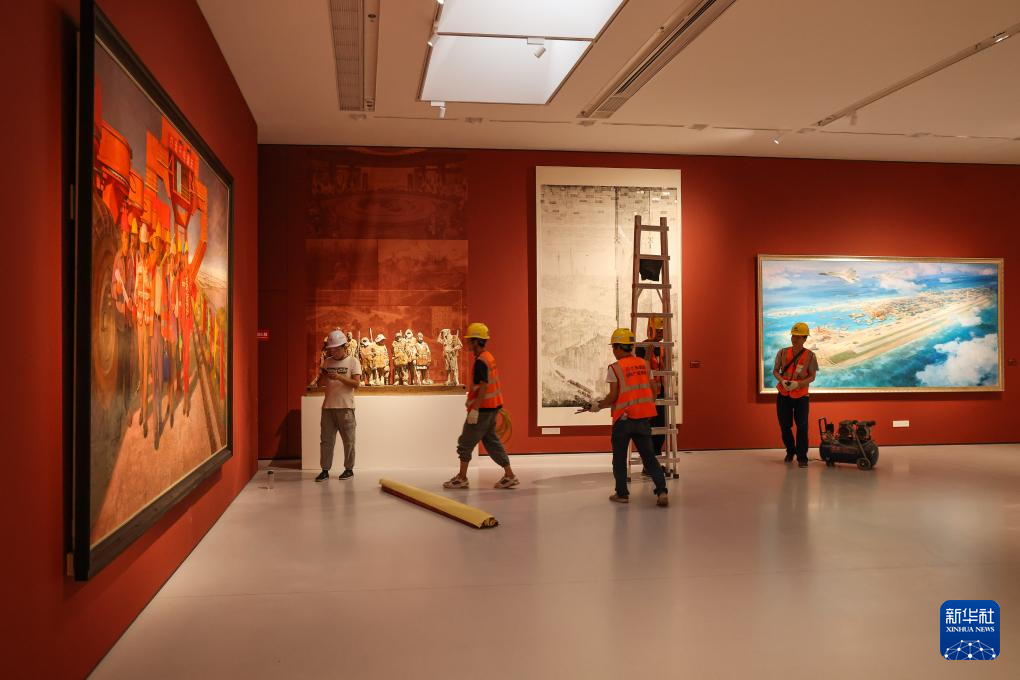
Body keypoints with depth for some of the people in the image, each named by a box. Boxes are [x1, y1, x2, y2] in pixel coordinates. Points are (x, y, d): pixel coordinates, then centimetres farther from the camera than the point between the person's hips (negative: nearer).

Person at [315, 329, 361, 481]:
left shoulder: (353, 361, -1)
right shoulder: (327, 362, 12)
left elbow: (356, 383, -11)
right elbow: (320, 384, 14)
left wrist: (339, 377, -23)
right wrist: (323, 377, -8)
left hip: (345, 407, -4)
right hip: (328, 407, 4)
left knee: (348, 440, 3)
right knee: (326, 440, 4)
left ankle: (349, 469, 13)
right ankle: (325, 470, 9)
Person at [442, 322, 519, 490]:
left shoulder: (481, 361, -18)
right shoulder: (489, 357, 12)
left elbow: (483, 387, -24)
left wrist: (475, 409, -24)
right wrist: (472, 402, 25)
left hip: (483, 409, -10)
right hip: (492, 407, 10)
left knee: (465, 443, 2)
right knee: (491, 441, 14)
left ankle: (462, 478, 10)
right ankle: (509, 476, 14)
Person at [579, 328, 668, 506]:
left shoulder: (615, 368, -9)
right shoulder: (643, 364, 6)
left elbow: (613, 396, -11)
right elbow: (653, 392, 9)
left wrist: (597, 405, 4)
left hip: (623, 418, -4)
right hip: (644, 418, 4)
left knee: (619, 458, 11)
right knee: (649, 457, 8)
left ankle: (622, 493, 17)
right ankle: (662, 491, -4)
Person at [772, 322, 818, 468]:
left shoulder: (810, 355, -7)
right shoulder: (783, 352, -2)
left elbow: (812, 377, -5)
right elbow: (775, 371, 5)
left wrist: (797, 384, -22)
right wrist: (782, 380, -16)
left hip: (801, 396, -2)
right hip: (783, 395, 2)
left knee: (802, 427, -2)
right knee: (784, 426, 9)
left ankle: (802, 457, 7)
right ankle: (790, 451, 31)